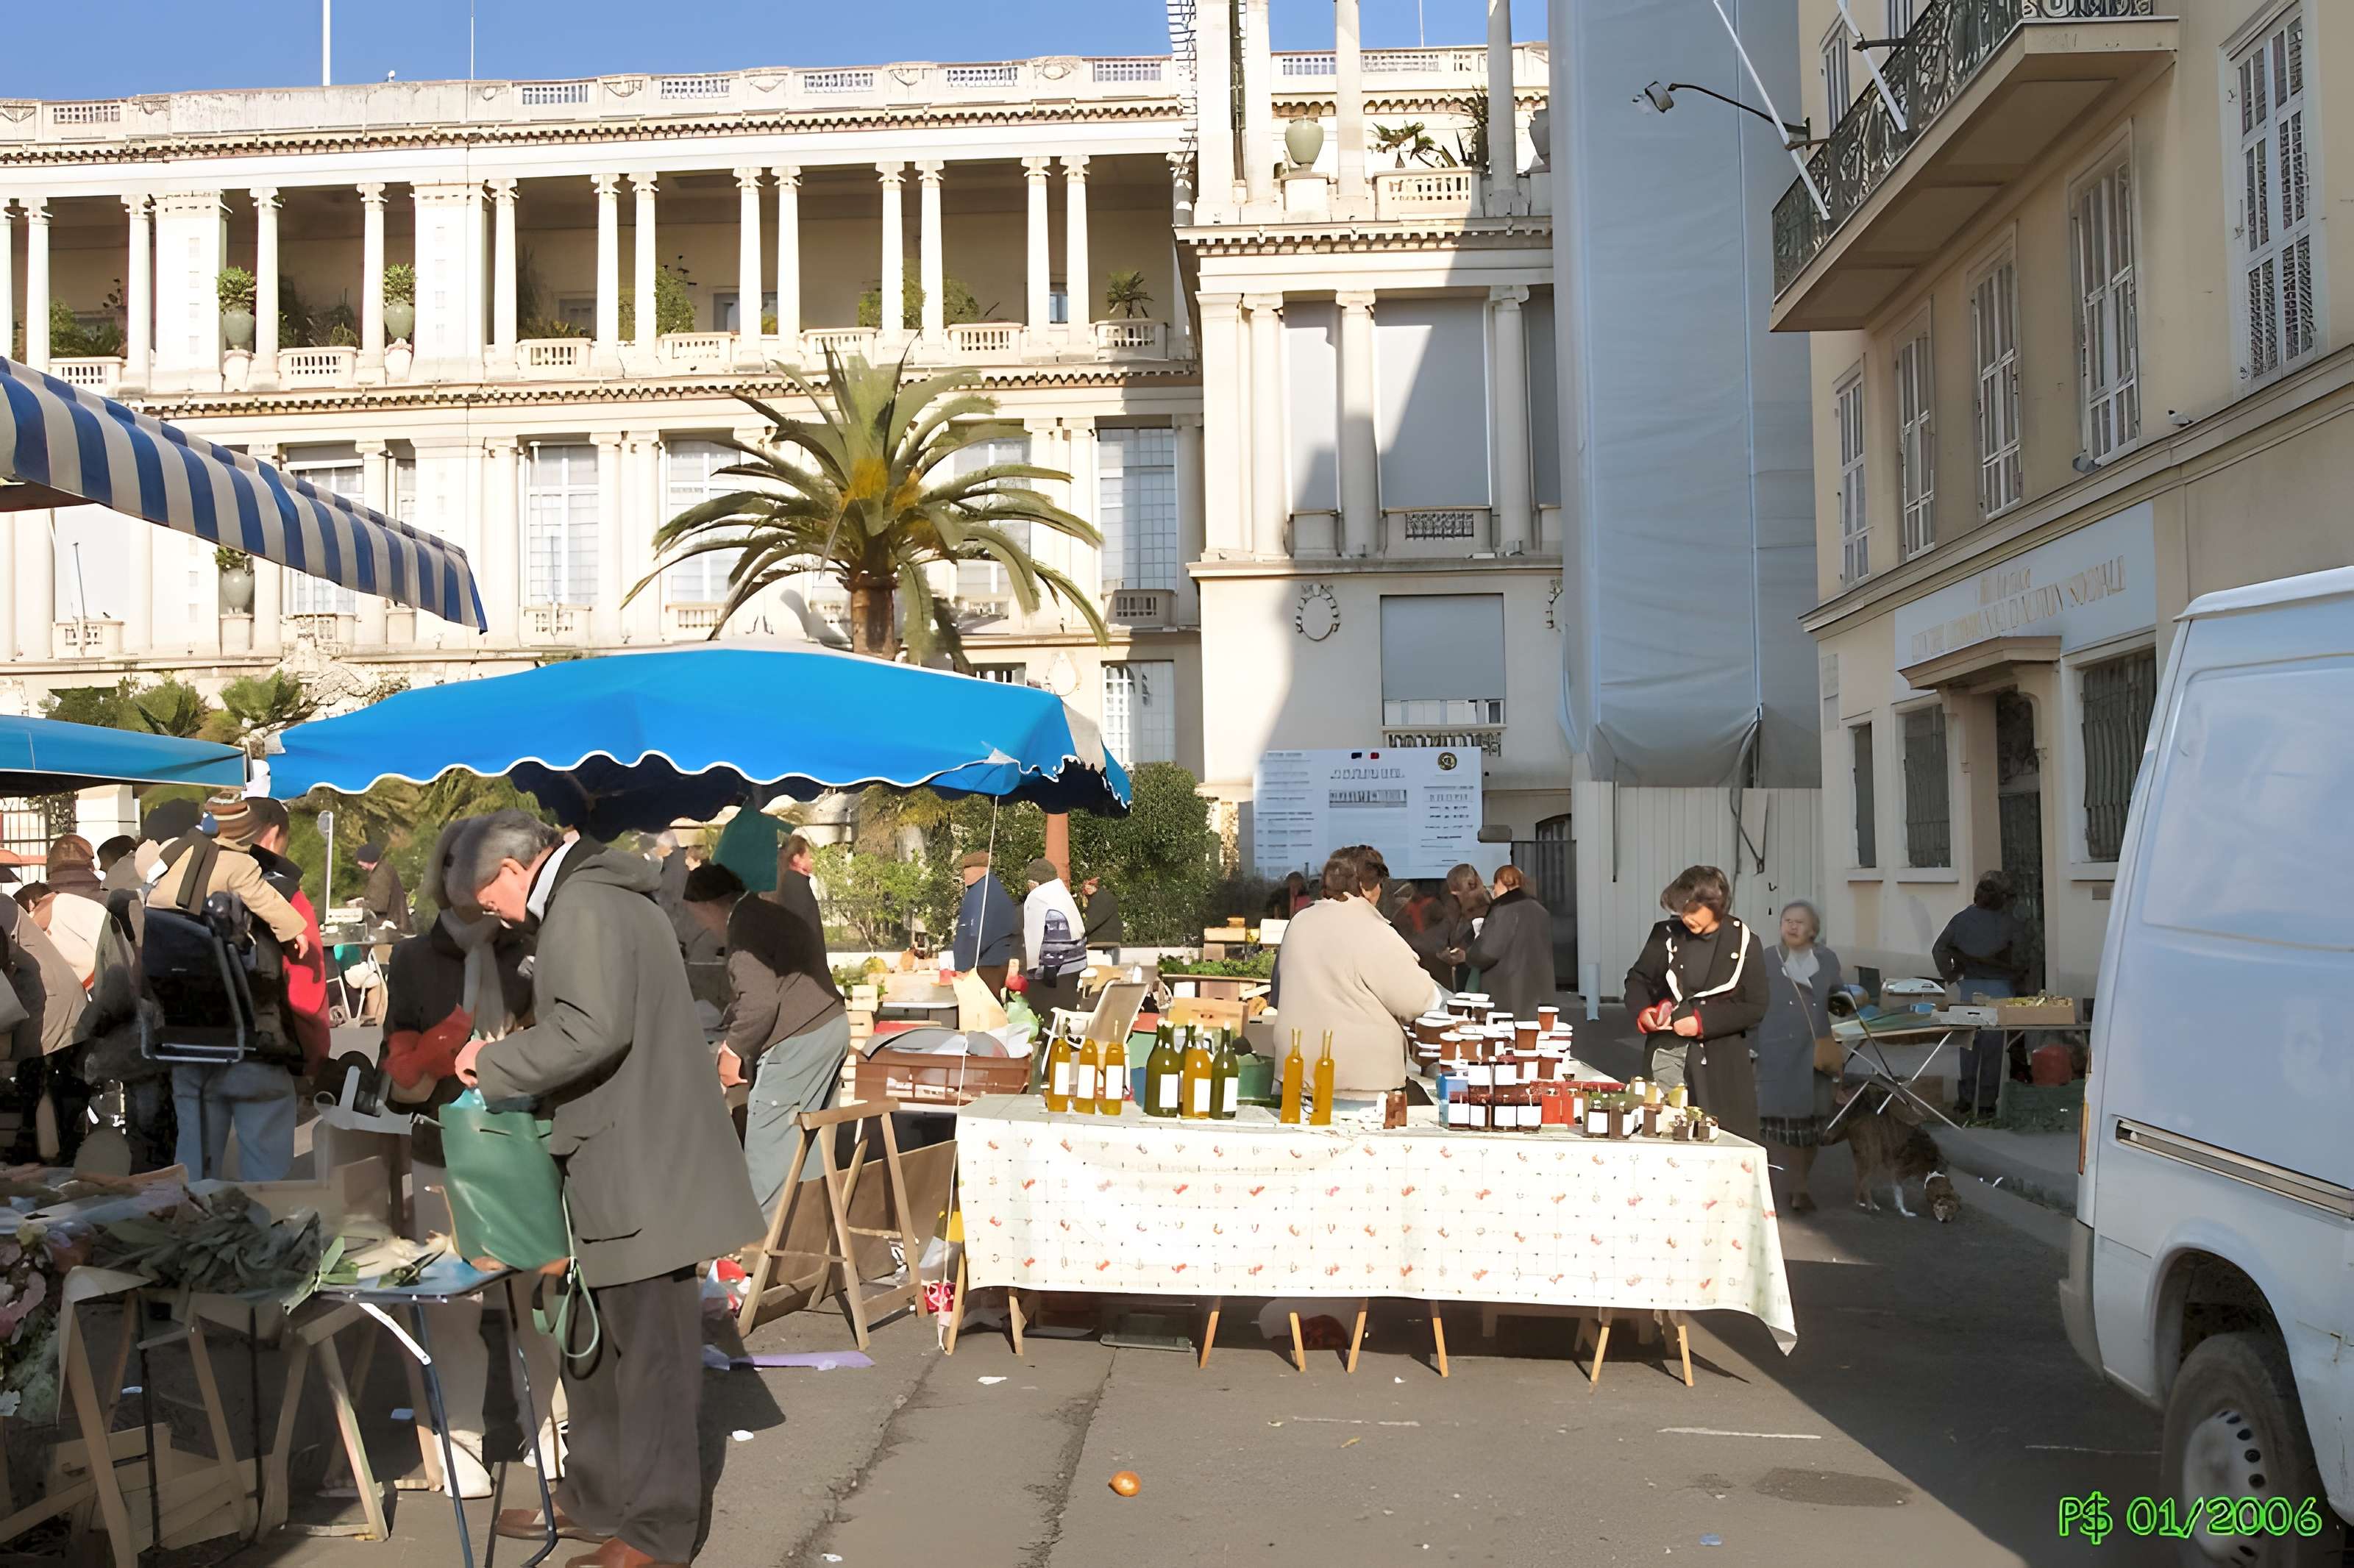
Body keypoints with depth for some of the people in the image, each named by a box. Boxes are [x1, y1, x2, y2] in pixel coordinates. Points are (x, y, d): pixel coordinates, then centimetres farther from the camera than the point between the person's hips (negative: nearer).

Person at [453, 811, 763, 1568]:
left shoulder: (582, 906, -15)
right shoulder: (603, 896, 17)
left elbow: (593, 1031, -27)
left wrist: (495, 1062, -14)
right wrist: (516, 1065, 15)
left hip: (640, 1169, -11)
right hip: (622, 1163, 11)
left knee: (648, 1350, -1)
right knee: (597, 1341, 19)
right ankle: (595, 1499, 31)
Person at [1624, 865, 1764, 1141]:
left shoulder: (1744, 943, -3)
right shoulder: (1666, 934, 5)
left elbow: (1755, 1007, -4)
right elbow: (1638, 978, 15)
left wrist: (1703, 1023, -14)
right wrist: (1641, 1011, -6)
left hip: (1719, 1057, -3)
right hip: (1666, 1048, 3)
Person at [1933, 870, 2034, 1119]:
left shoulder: (1961, 919, 1)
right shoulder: (2012, 924, -7)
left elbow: (1939, 949, -2)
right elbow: (2020, 959, -14)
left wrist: (1951, 976, 7)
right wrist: (2020, 977, 5)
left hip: (1969, 986, 3)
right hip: (2000, 988, -2)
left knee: (1969, 1044, 13)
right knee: (1993, 1045, 6)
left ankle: (1964, 1099, 15)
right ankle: (1986, 1103, 10)